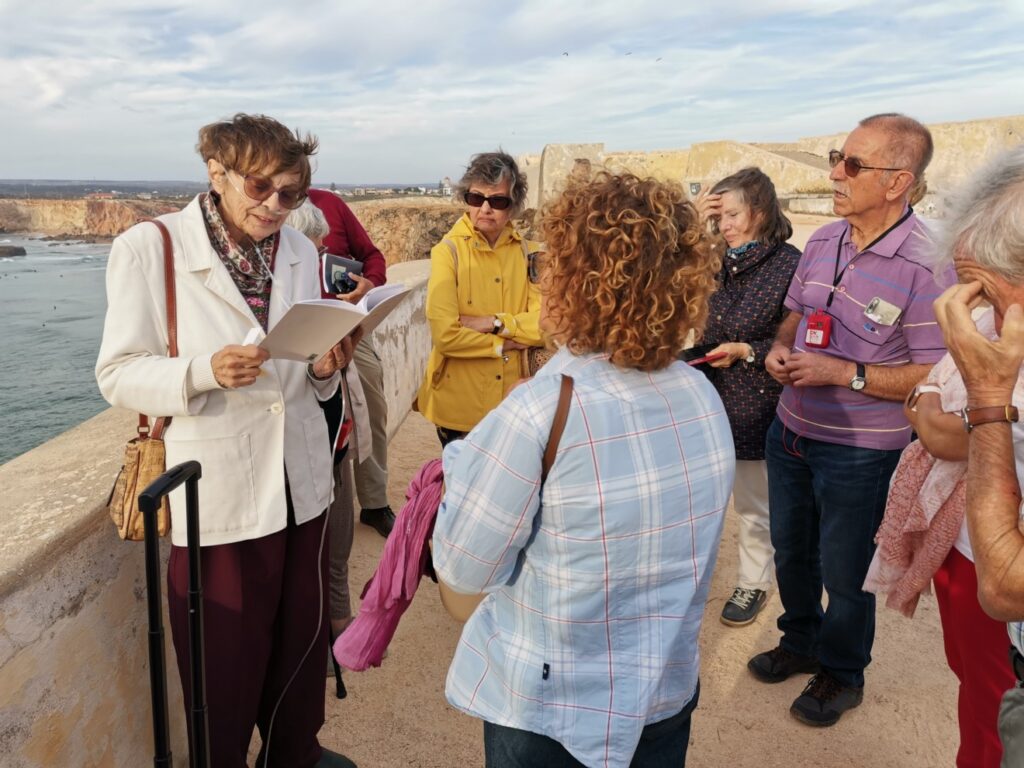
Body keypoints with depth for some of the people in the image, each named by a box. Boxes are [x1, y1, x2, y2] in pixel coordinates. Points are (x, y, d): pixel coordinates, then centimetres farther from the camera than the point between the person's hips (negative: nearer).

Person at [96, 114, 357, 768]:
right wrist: (205, 371, -27)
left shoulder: (301, 251, 5)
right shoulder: (148, 248, -10)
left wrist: (326, 368, -10)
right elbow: (119, 374, -9)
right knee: (227, 655, 10)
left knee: (302, 637, 17)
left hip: (300, 480, 5)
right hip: (216, 493, -4)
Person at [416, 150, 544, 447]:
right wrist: (505, 344, -10)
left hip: (514, 398, 3)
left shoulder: (528, 253, 2)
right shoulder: (448, 252, -9)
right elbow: (446, 335, -18)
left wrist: (493, 323, -16)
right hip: (460, 403, -3)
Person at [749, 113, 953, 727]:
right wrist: (779, 350, -7)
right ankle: (801, 643, 49)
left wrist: (841, 373, -26)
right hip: (791, 432, 7)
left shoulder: (927, 266, -22)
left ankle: (843, 674, 40)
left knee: (844, 571, 13)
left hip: (859, 451, -6)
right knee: (792, 550, 23)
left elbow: (935, 377, -21)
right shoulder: (823, 241, 0)